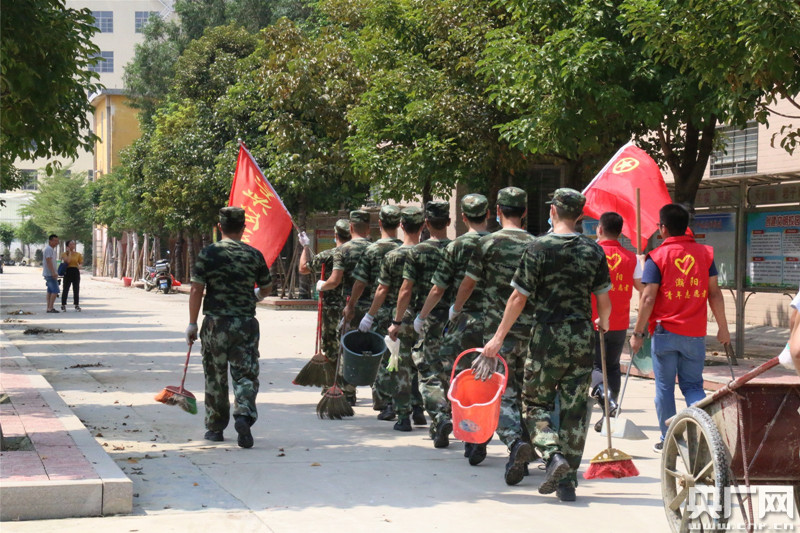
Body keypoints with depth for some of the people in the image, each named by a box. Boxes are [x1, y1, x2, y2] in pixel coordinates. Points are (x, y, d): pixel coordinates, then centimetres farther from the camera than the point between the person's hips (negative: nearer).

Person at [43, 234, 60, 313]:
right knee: (55, 291, -12)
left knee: (50, 291, 10)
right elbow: (48, 261, -22)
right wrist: (53, 272, -26)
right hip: (50, 273, -11)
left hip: (48, 274, 11)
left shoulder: (51, 249, 19)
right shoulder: (49, 249, -14)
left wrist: (54, 272, 24)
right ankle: (50, 308, -14)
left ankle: (49, 308, 11)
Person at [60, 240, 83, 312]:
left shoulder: (78, 254, 9)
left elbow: (81, 263, 9)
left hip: (76, 272, 3)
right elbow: (68, 261, -17)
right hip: (68, 271, -3)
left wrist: (79, 266, -13)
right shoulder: (64, 254, 0)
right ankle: (63, 305, 6)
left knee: (76, 290, 4)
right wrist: (69, 252, -9)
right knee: (66, 289, -2)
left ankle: (77, 305, 11)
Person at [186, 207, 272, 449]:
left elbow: (196, 290, -6)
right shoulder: (254, 255, 2)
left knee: (215, 377, 11)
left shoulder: (208, 253, -3)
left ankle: (215, 427, 20)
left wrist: (192, 324, 1)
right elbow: (266, 288, 15)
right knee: (246, 373, 3)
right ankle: (244, 413, -22)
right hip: (246, 323, 0)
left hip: (215, 322, 0)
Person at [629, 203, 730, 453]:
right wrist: (723, 327, 11)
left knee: (664, 387, 8)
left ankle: (667, 439, 12)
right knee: (693, 386, 10)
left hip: (665, 332, -3)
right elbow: (714, 293, 4)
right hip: (695, 333, 3)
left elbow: (648, 298, -11)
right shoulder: (705, 253, 3)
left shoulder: (657, 257, -7)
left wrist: (638, 333, -5)